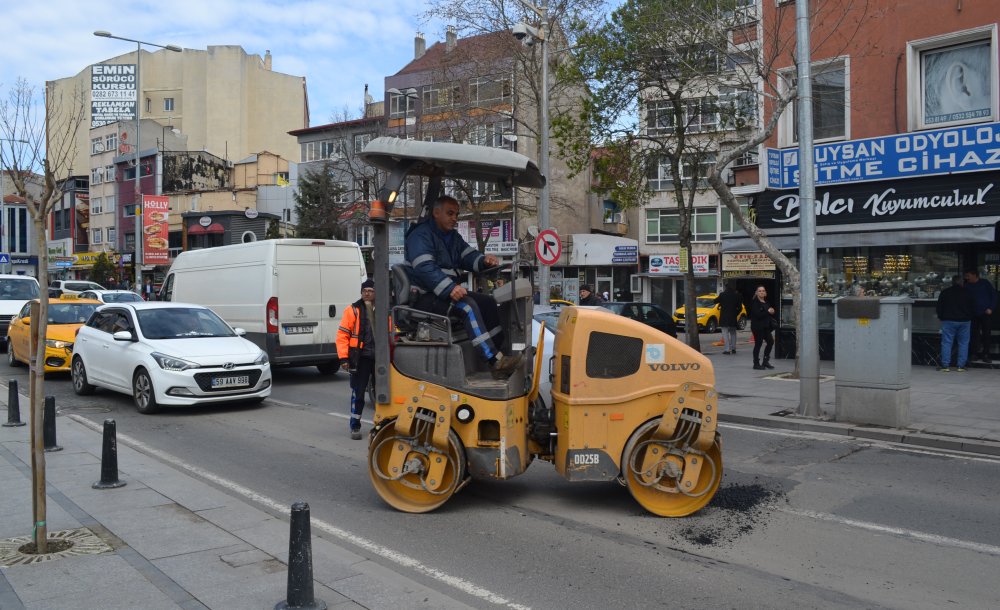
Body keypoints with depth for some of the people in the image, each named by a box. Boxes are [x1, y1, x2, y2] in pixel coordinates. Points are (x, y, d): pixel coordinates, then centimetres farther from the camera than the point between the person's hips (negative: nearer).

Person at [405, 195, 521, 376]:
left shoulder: (453, 237, 19)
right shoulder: (421, 235, -11)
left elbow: (469, 256, 12)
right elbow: (425, 268, -25)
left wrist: (484, 260, -13)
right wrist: (449, 288, -36)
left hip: (449, 292, 10)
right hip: (425, 298, -10)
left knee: (487, 302, -5)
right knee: (467, 305, -30)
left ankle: (501, 349, -14)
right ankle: (496, 362, -37)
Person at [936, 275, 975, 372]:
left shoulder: (945, 292, -1)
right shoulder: (967, 293, 3)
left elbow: (939, 307, 2)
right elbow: (973, 308, 9)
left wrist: (941, 317, 15)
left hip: (948, 321, -1)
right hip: (964, 321, 1)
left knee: (946, 343, 0)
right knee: (963, 343, 7)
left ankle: (945, 366, -4)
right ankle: (961, 366, 5)